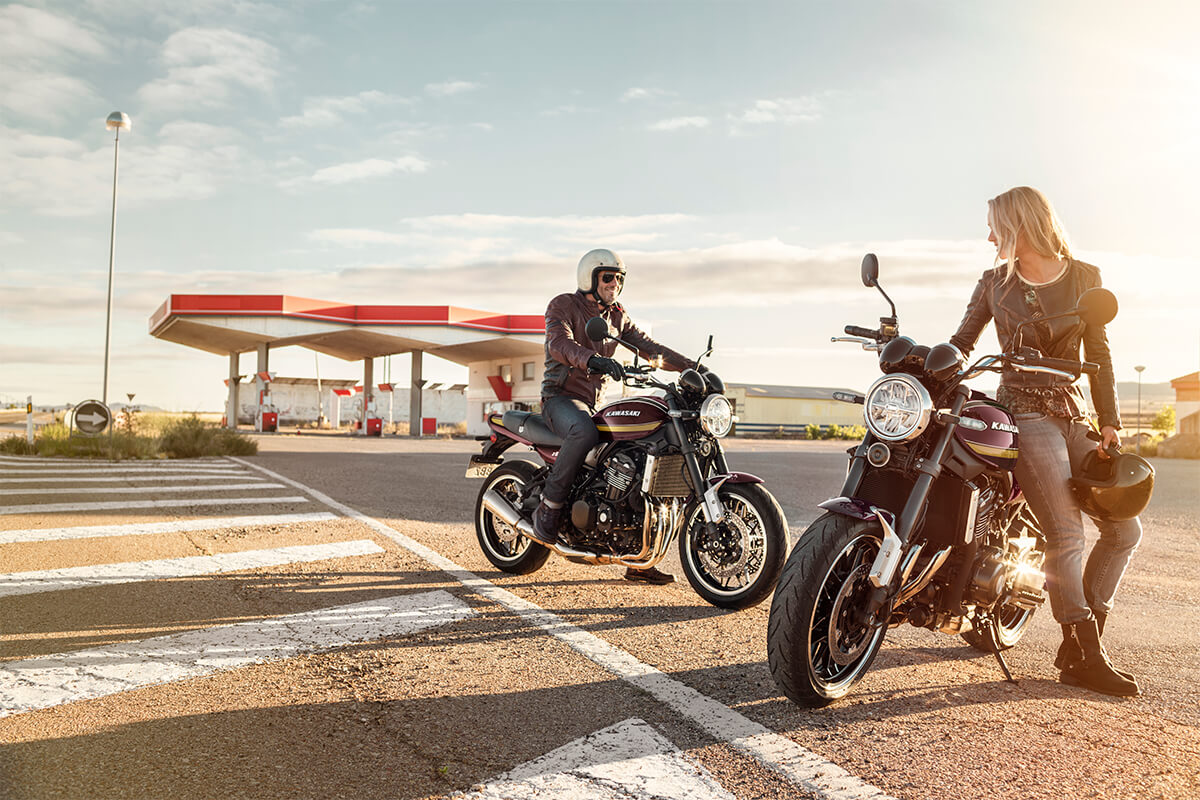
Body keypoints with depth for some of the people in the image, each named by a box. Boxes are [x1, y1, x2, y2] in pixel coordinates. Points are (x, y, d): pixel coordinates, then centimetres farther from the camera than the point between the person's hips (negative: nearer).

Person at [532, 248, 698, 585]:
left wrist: (693, 367, -3)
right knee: (585, 432, -41)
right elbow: (559, 344, -24)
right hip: (560, 397, -7)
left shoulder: (617, 316, 17)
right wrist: (592, 359, -45)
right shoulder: (563, 305, -4)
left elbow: (648, 346, 11)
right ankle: (549, 506, -23)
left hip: (597, 404, 7)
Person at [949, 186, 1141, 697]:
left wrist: (1109, 421, 2)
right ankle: (1087, 658, -5)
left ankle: (1076, 649, 8)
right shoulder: (995, 282, 7)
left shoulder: (1084, 277, 9)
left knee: (1124, 529, -1)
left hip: (1074, 415, 4)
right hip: (1024, 413, -4)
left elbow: (1098, 354, 8)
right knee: (1065, 535, -14)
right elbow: (962, 341, 9)